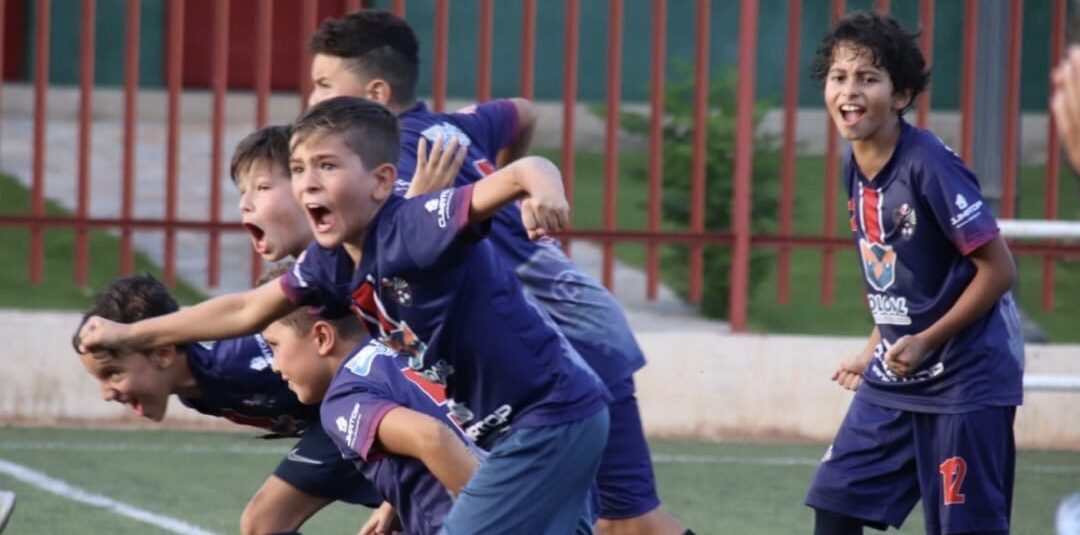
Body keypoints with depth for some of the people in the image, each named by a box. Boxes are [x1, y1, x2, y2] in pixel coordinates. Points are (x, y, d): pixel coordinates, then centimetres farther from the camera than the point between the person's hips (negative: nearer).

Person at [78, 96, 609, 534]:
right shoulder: (331, 261, 3)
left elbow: (523, 172, -38)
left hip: (553, 418, -9)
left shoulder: (414, 229, -24)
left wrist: (543, 187, -62)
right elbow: (247, 310, 19)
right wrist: (129, 334, 23)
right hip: (502, 429, 9)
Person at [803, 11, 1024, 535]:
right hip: (893, 380, 8)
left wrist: (925, 342, -20)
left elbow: (998, 269, -17)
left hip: (966, 379, -8)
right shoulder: (855, 168, 4)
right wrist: (873, 352, 13)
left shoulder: (929, 164, -20)